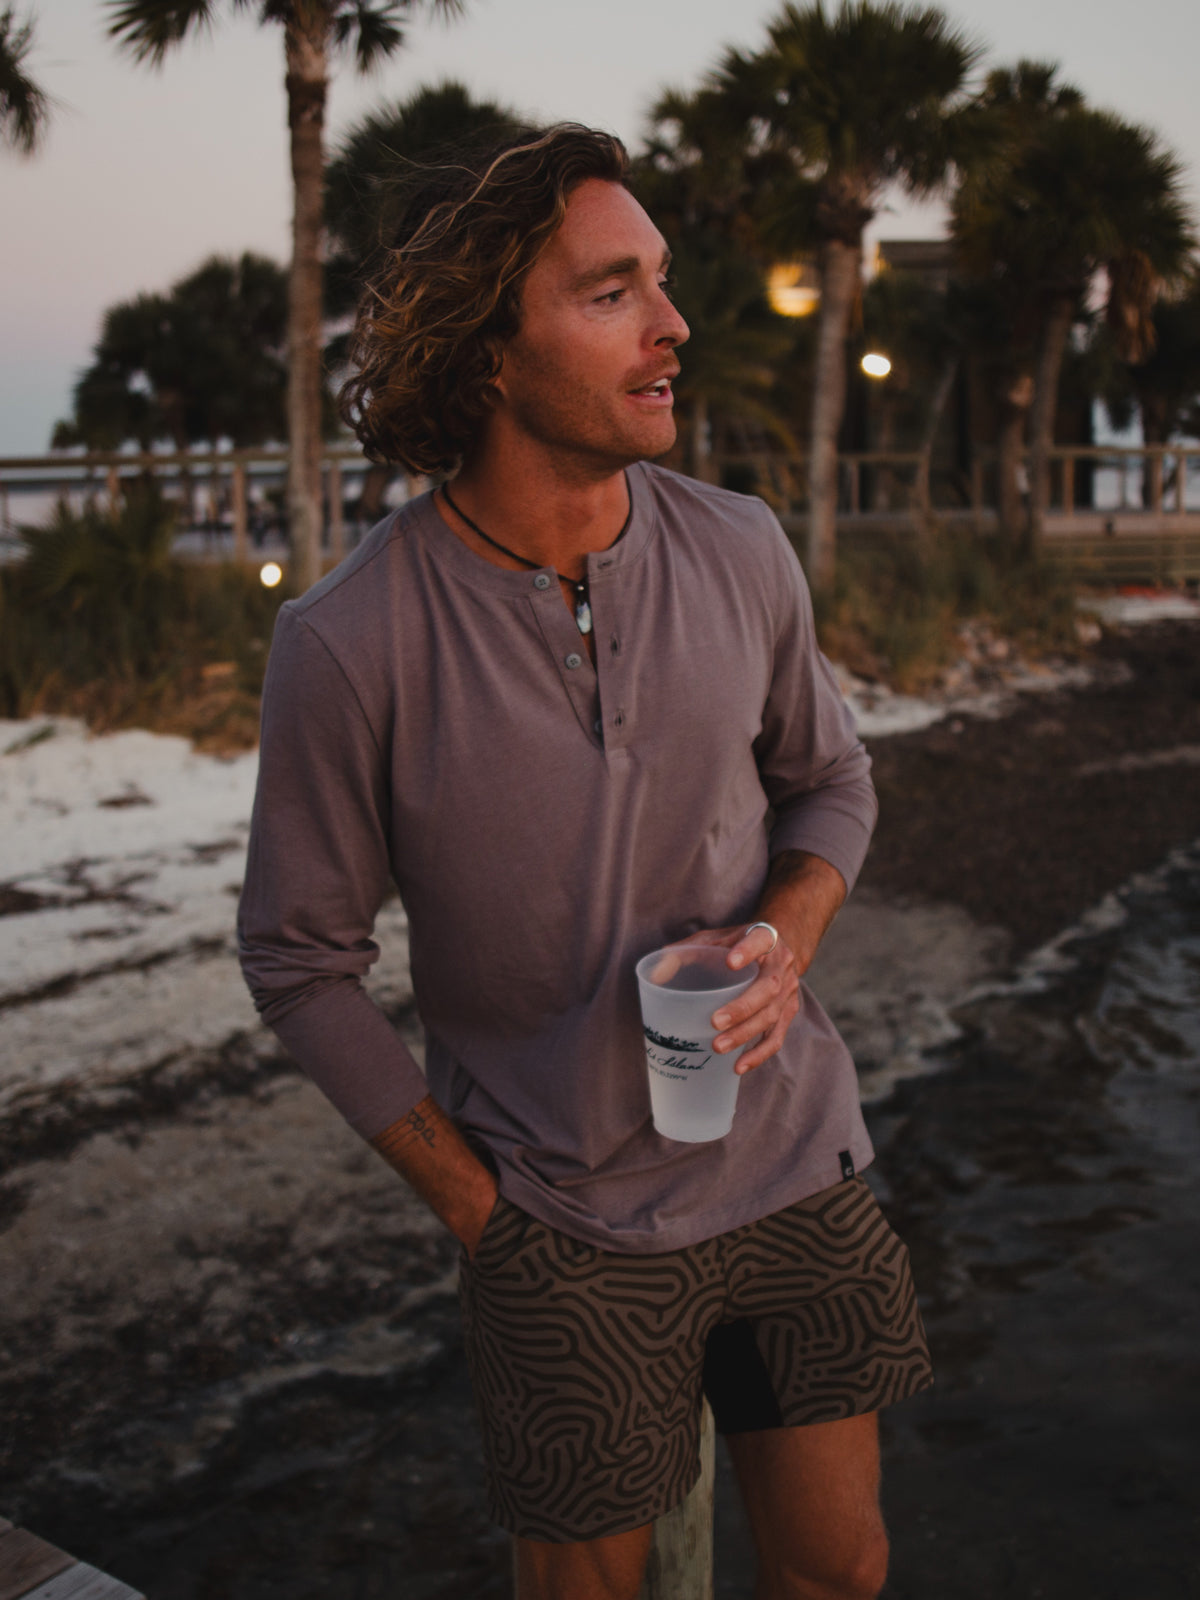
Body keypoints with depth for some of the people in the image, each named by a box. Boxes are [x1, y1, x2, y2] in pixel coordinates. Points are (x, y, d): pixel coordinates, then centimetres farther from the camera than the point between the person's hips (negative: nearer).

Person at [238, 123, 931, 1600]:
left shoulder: (739, 552, -7)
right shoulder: (347, 644, -19)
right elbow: (300, 962, -7)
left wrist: (785, 942, -11)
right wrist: (472, 1205, -6)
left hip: (792, 1161, 4)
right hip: (567, 1224, -3)